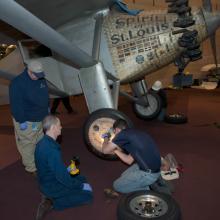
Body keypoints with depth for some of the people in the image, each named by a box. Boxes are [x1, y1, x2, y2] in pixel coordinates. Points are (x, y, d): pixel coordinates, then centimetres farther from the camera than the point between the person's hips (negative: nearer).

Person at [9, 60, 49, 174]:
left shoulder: (41, 79, 3)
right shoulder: (18, 83, -21)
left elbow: (45, 97, 17)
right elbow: (16, 104, -22)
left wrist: (47, 111, 19)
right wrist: (21, 121, -21)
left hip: (41, 119, 7)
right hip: (27, 122, -7)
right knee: (28, 145, 3)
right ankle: (32, 168, 18)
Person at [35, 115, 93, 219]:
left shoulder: (42, 143, -2)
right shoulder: (52, 150, -32)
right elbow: (62, 177, -28)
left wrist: (66, 169, 11)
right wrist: (81, 186, -15)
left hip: (47, 182, 9)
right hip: (52, 187, -9)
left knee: (82, 178, 22)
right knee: (87, 195, 0)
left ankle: (51, 198, 10)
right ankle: (53, 202, -4)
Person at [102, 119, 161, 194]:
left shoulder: (123, 134, -11)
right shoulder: (134, 133, 15)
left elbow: (105, 150, -3)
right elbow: (129, 160, 18)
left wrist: (106, 138, 16)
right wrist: (116, 150, 23)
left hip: (148, 173, -9)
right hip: (153, 167, 9)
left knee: (117, 186, 9)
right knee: (124, 177, 26)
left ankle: (146, 190, 6)